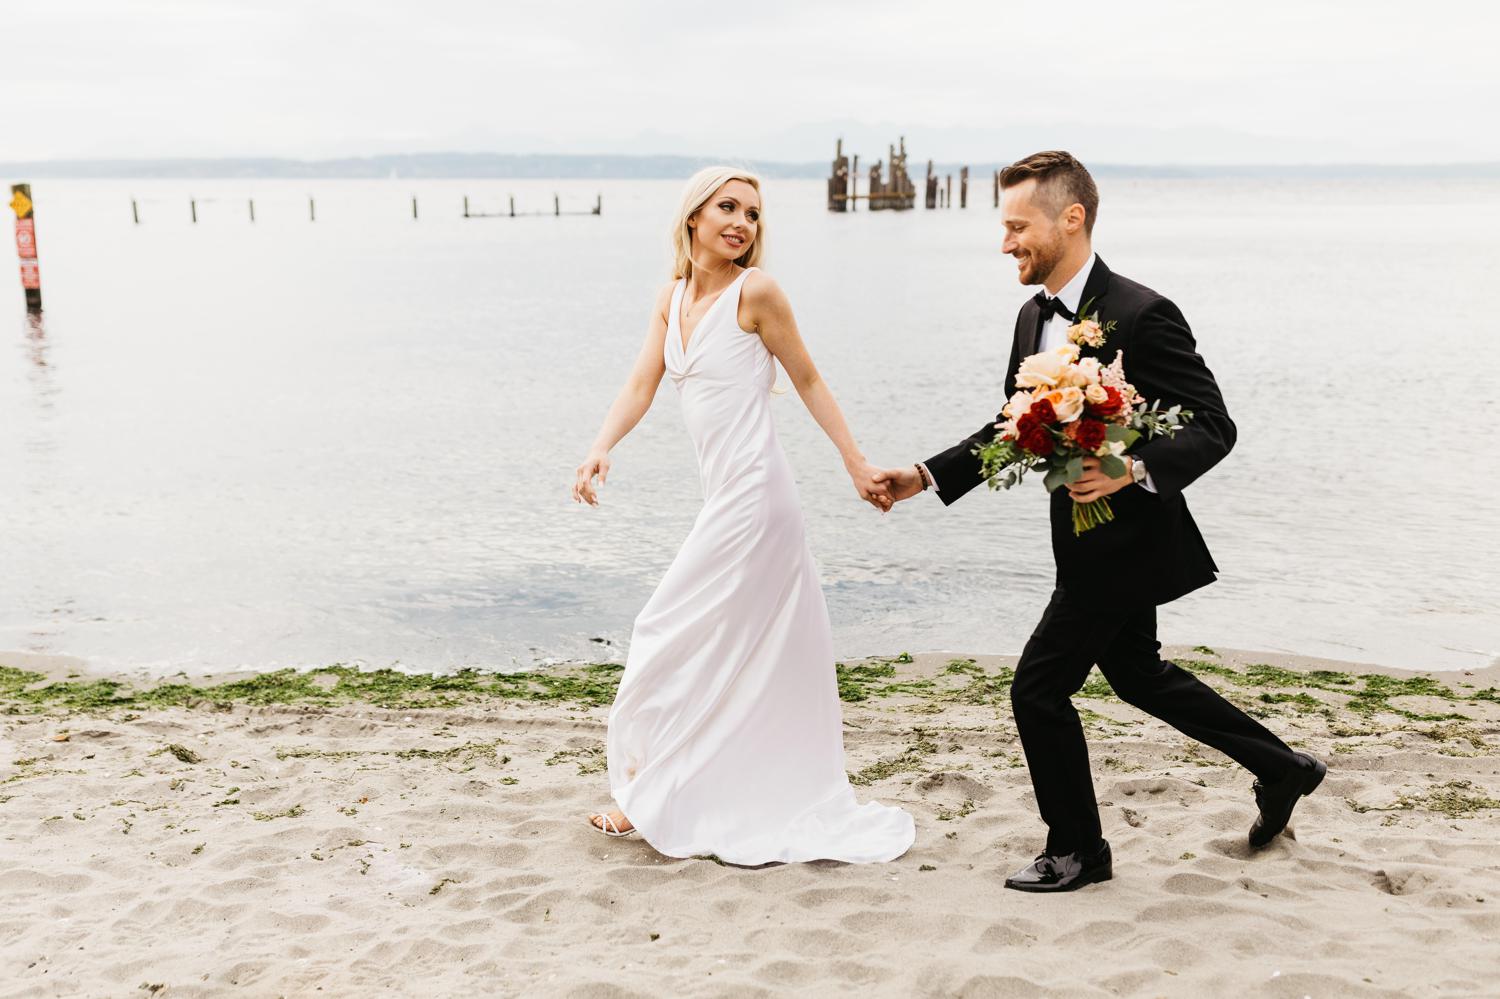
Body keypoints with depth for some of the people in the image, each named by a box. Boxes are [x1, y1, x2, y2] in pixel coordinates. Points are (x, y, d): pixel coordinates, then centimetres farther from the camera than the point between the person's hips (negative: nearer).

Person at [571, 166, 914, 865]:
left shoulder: (755, 292, -9)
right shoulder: (672, 299, 12)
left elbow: (807, 379, -3)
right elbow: (641, 386, 5)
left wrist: (857, 465, -1)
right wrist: (601, 449, -13)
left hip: (751, 497, -8)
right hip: (726, 496, 8)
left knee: (675, 639, 1)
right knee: (753, 652, 15)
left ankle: (651, 796, 17)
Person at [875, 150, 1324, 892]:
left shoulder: (1142, 315, -21)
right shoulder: (1034, 318, 5)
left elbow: (1213, 427, -20)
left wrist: (1134, 470, -36)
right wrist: (928, 476, 5)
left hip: (1124, 542, -9)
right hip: (1096, 542, 9)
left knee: (1038, 688, -3)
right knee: (1138, 675, 23)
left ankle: (1077, 850, 16)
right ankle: (1281, 768, 40)